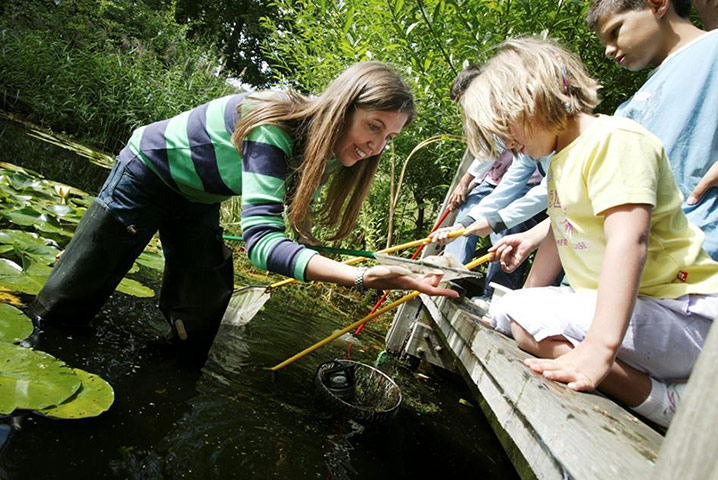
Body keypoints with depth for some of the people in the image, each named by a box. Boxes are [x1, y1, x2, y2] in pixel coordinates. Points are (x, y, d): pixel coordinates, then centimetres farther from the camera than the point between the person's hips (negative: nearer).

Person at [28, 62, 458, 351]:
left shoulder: (323, 147, -14)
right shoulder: (273, 127, -38)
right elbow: (261, 236, -49)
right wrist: (361, 277, -61)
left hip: (198, 203, 7)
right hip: (148, 173, -6)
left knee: (198, 326, 6)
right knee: (64, 307, 2)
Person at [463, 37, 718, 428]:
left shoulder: (615, 139, -16)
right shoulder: (560, 162, 14)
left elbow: (628, 241, -29)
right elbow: (558, 238, 18)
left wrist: (598, 349, -37)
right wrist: (522, 301, 19)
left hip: (683, 316, -10)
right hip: (618, 308, 10)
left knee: (528, 319, -26)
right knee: (506, 313, 10)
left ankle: (671, 406, -14)